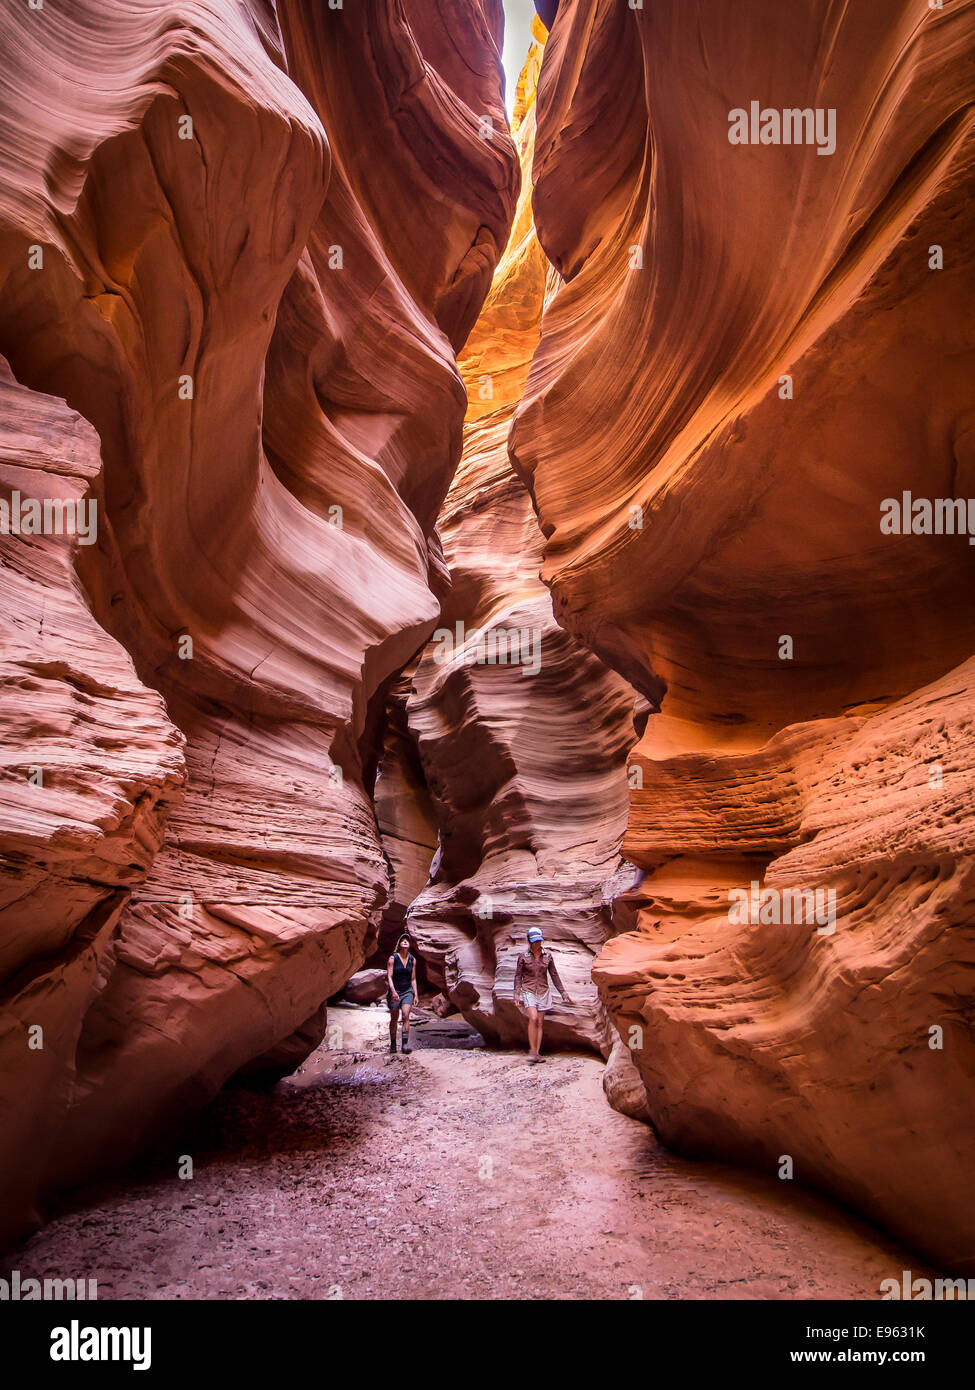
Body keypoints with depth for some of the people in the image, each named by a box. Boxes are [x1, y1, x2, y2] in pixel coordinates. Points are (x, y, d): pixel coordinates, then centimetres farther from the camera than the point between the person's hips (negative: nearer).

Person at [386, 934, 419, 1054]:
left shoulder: (412, 960, 5)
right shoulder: (393, 958, -5)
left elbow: (413, 979, 11)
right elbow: (389, 976, -10)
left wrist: (415, 995, 8)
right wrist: (393, 991, -21)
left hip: (407, 991, 2)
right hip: (395, 991, -2)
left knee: (406, 1016, -15)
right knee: (394, 1019, 6)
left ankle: (405, 1044, -17)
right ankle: (393, 1044, 20)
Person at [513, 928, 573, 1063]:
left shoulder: (547, 955, 4)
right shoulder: (523, 955, -2)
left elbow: (554, 975, 11)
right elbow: (518, 976, -1)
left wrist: (563, 992, 11)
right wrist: (517, 995, -8)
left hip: (543, 992, 3)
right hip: (528, 991, -3)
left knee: (540, 1023, 0)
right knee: (533, 1018, -21)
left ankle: (538, 1053, 5)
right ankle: (532, 1052, -14)